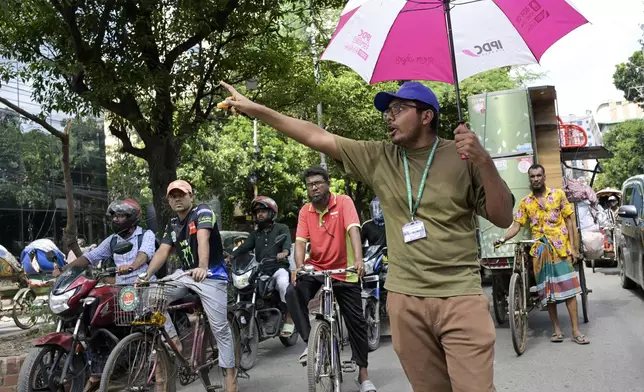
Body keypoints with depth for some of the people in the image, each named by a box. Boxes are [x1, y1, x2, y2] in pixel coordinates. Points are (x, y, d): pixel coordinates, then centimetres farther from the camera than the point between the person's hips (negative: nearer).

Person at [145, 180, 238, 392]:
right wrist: (146, 276, -14)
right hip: (185, 274, 6)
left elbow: (203, 239, -27)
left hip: (211, 275, -6)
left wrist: (202, 267, -43)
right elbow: (162, 251, 1)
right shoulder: (172, 225, 10)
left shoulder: (203, 212, -10)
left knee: (220, 327, -6)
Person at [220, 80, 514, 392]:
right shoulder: (379, 159, 5)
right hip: (404, 299, 3)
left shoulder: (462, 158, -1)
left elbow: (503, 218, -3)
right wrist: (254, 108, 4)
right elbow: (317, 137, 5)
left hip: (459, 297, -2)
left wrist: (484, 161, -19)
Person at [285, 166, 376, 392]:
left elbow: (353, 229, -25)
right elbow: (300, 241, -10)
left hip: (344, 271, -2)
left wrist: (358, 259, -41)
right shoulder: (305, 211, -1)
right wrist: (299, 266, -30)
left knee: (356, 321, 3)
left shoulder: (343, 202, -11)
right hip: (315, 269, 2)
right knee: (293, 294, -28)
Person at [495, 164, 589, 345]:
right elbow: (516, 226, 3)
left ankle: (576, 331, -1)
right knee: (547, 291, 4)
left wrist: (572, 247, -2)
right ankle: (557, 330, 14)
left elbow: (569, 221, 5)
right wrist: (503, 238, -16)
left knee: (569, 288, -6)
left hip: (561, 248, -2)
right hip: (540, 251, 2)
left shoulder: (558, 194, 4)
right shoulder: (525, 202, 7)